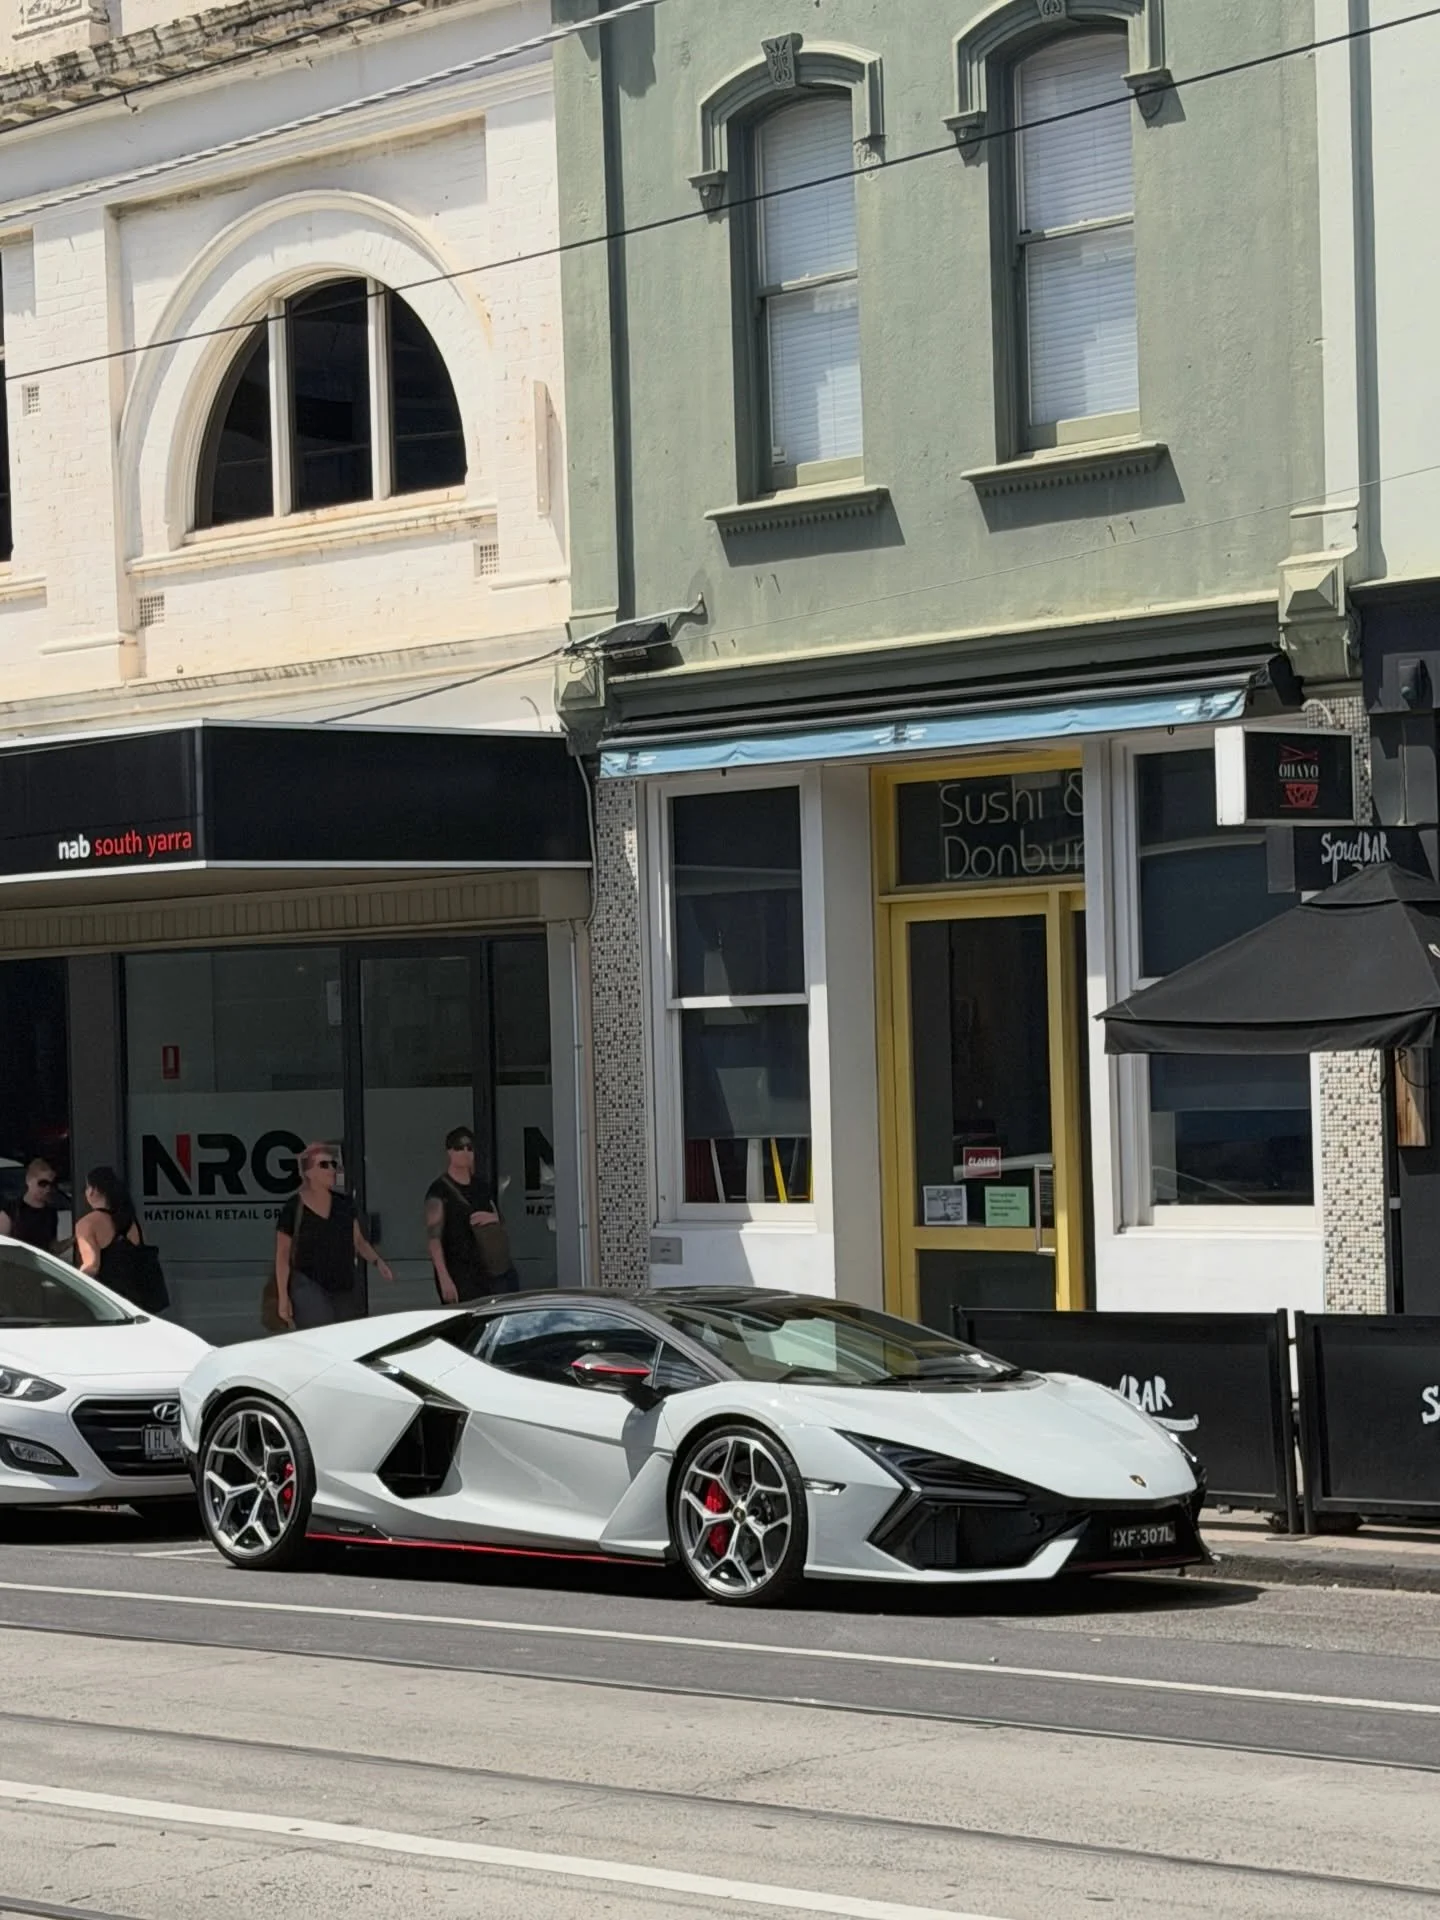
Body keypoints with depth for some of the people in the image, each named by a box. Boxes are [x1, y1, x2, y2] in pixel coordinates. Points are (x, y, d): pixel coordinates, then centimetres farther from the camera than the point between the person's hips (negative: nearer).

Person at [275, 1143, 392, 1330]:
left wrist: (377, 1261, -2)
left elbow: (358, 1241, 16)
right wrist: (283, 1297, -9)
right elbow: (283, 1257, -4)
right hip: (309, 1287, -5)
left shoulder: (344, 1203, 7)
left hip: (347, 1288, 5)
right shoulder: (293, 1209, -7)